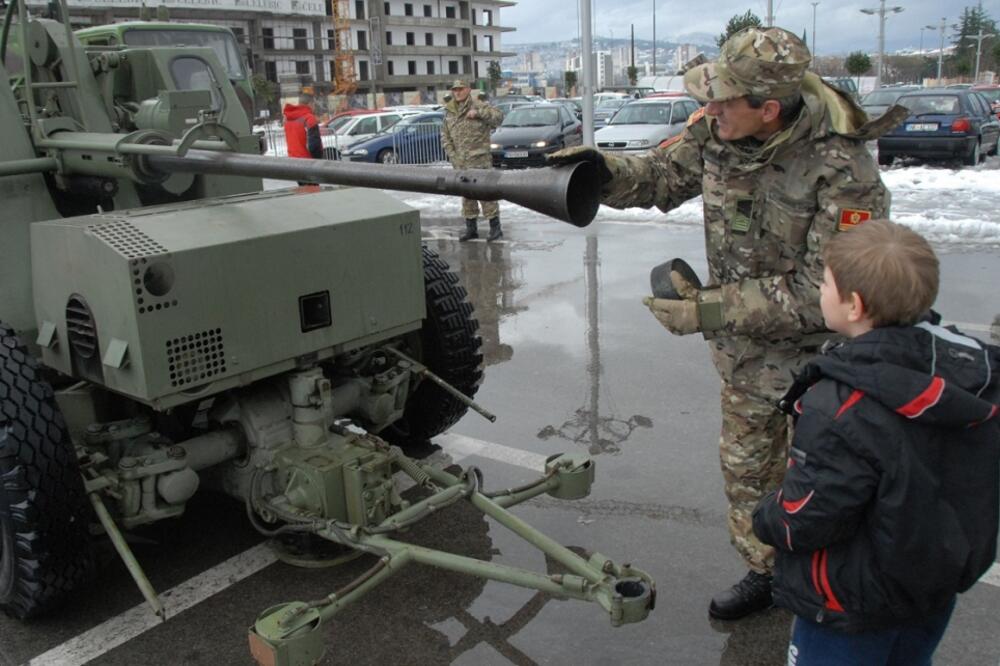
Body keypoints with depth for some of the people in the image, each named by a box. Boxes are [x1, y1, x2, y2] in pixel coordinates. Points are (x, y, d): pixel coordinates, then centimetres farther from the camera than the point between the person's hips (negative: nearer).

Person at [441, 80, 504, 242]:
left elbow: (499, 116, -13)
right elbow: (445, 136, 13)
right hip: (460, 162, 6)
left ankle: (495, 228, -1)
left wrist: (478, 112, -23)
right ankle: (471, 229, 19)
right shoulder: (448, 111, 12)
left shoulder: (478, 106, -2)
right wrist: (453, 156, 2)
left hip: (479, 159, -6)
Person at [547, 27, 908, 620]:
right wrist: (607, 171, -16)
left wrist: (710, 311, -29)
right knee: (746, 467, 20)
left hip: (816, 355, -6)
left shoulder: (844, 173, -29)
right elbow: (664, 175, 5)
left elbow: (821, 292, -28)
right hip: (742, 348, 6)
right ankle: (765, 572, 43)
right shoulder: (719, 130, -11)